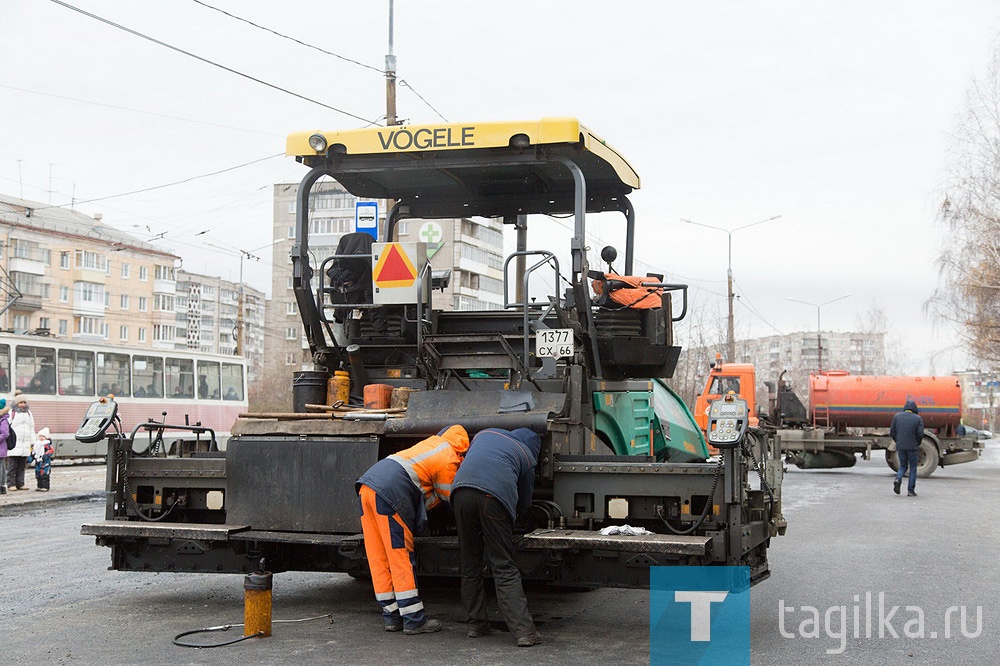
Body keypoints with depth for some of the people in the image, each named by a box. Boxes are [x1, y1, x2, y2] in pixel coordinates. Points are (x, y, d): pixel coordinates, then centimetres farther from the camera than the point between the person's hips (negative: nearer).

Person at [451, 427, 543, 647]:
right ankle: (524, 631, -5)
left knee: (470, 565, 15)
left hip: (462, 490, 3)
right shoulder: (528, 456, 24)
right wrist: (511, 516, 48)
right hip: (495, 495, -2)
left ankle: (476, 624, 21)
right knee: (504, 567, 1)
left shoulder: (486, 433, 33)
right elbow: (524, 501, 28)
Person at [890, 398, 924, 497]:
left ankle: (898, 479, -9)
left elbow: (892, 432, 2)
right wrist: (917, 444, 8)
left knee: (903, 466, 19)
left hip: (900, 447, 2)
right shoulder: (918, 418, -4)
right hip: (912, 447, -2)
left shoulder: (897, 416, 2)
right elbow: (920, 434, -10)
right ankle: (910, 490, 8)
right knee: (913, 468, 10)